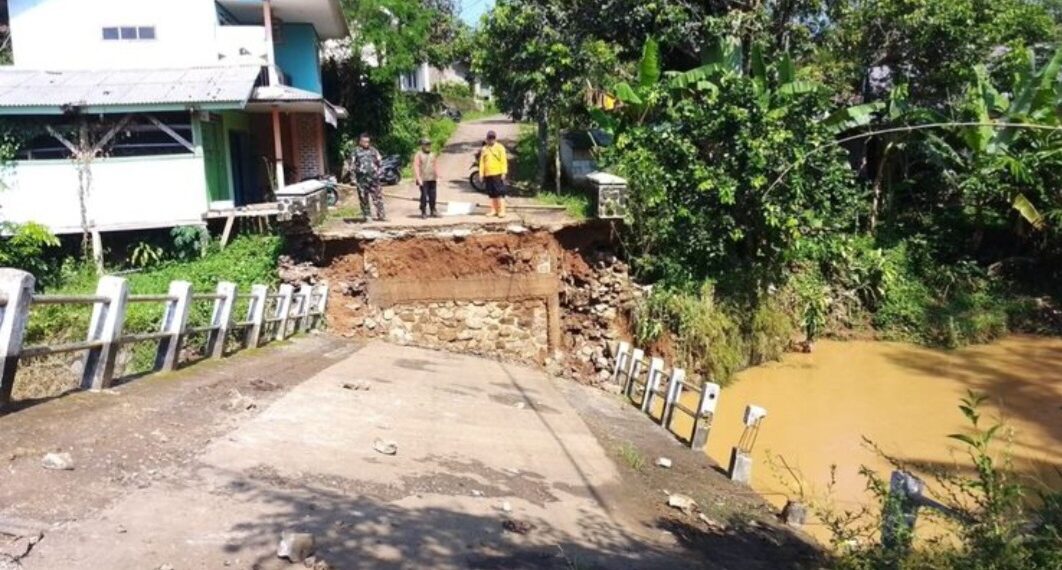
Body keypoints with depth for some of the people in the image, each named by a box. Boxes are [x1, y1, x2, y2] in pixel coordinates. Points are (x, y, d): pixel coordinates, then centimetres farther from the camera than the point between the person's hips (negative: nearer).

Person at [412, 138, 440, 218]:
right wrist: (418, 179, -13)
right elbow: (416, 167, -7)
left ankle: (433, 211, 15)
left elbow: (436, 166, 18)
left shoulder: (433, 155, 16)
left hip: (432, 179, 5)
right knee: (424, 196, -5)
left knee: (433, 196, 6)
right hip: (423, 180, -5)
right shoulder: (418, 155, -1)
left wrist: (437, 177, 11)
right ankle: (423, 212, 2)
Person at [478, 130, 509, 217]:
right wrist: (481, 173, 7)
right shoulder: (484, 149, 14)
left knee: (500, 193, -8)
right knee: (492, 193, 9)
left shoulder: (500, 148, 1)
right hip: (488, 174, 5)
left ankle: (502, 210, -8)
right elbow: (482, 162, 14)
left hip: (497, 174, -5)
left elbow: (503, 161, -4)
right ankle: (494, 210, 16)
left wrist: (504, 172, -12)